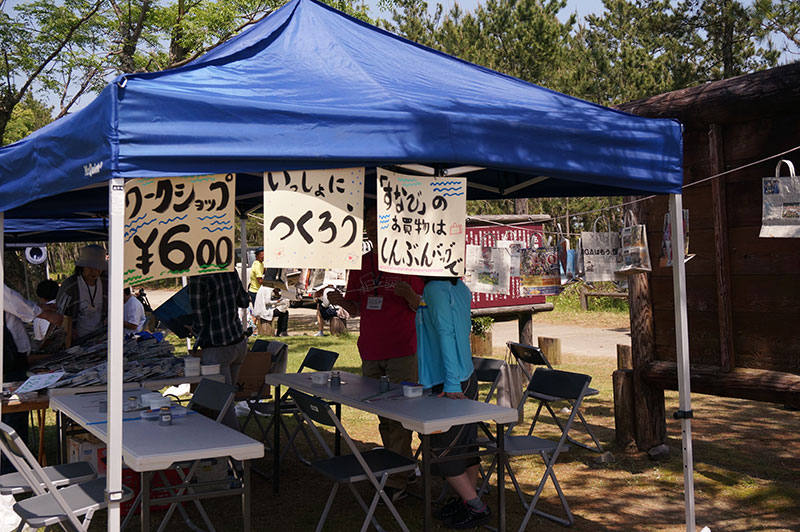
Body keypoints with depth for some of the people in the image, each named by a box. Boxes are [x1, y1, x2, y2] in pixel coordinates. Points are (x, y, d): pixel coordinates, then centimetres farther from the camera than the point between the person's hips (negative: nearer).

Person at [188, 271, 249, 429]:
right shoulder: (230, 272, 2)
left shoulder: (198, 280, -18)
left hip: (216, 350, -8)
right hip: (239, 343, 8)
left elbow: (200, 322, -13)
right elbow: (244, 302, 18)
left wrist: (194, 330, 9)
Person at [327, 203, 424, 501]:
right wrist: (340, 302, -6)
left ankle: (397, 482, 0)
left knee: (399, 416, -5)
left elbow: (421, 307, -1)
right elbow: (356, 310, 15)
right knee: (383, 418, 13)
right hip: (370, 352, 5)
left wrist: (409, 295, -22)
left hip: (401, 351, -5)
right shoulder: (360, 264, 12)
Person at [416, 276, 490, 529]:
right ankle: (466, 500, 24)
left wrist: (451, 384, -23)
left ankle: (475, 506, 5)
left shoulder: (435, 289, -17)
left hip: (448, 384, -9)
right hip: (467, 378, 9)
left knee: (441, 450, 1)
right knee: (466, 445, 15)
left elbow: (446, 334, -22)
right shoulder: (460, 288, 9)